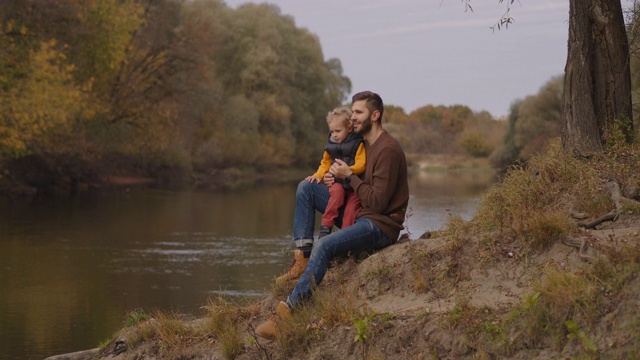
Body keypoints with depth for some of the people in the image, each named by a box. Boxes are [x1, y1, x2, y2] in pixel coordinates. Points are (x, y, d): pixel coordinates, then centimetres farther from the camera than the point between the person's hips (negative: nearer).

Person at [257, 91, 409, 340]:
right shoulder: (364, 143, 13)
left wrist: (348, 176, -15)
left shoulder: (388, 150, -17)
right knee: (306, 188, 5)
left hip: (381, 225, -10)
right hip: (358, 214, 10)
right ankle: (302, 257, -5)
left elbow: (378, 202, -22)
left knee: (323, 246, -32)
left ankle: (287, 313, -36)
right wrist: (337, 178, 1)